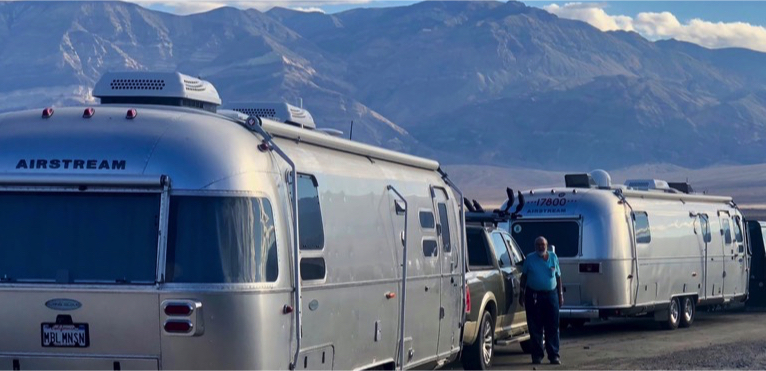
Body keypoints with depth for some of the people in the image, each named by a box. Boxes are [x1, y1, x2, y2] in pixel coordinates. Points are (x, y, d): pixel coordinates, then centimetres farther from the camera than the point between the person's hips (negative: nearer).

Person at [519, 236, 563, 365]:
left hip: (550, 295, 1)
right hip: (533, 295, -1)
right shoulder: (530, 259, 3)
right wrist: (522, 294, 3)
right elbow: (524, 277, 7)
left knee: (552, 327, -1)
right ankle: (537, 355, 8)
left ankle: (554, 355, 3)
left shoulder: (553, 257, 8)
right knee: (535, 327, 1)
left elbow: (558, 277, 13)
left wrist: (560, 294, 10)